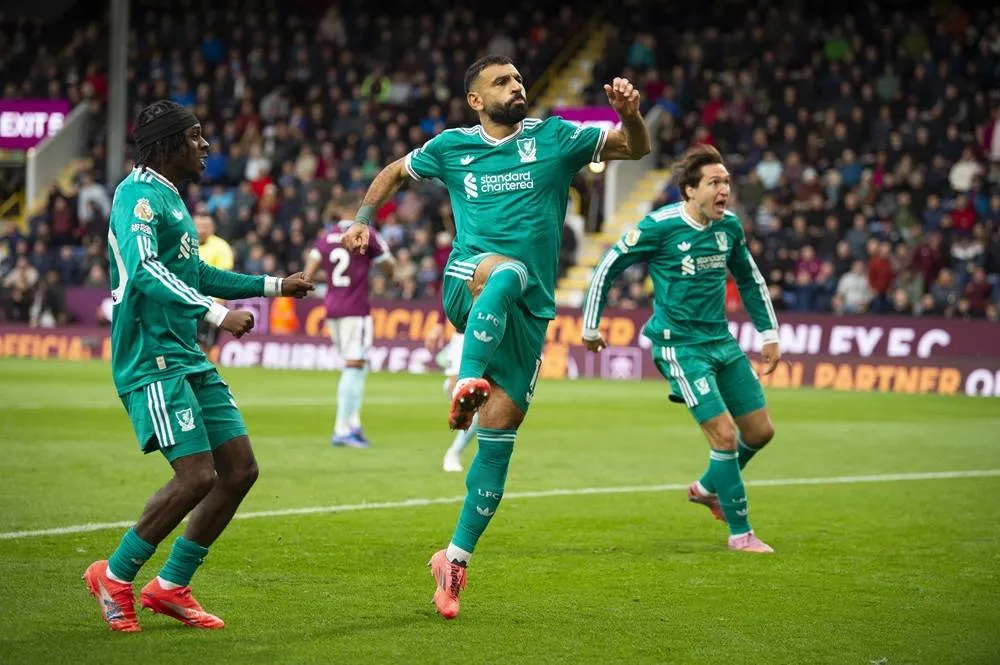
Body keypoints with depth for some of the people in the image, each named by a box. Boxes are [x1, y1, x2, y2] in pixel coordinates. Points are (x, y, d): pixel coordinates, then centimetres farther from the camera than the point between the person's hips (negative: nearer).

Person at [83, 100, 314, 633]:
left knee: (240, 469, 5)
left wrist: (274, 285, 33)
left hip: (188, 358, 10)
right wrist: (216, 313, -32)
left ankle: (171, 587, 14)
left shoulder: (169, 197, 20)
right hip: (152, 359, -10)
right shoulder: (139, 195, -11)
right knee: (197, 475, -16)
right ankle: (114, 576, 2)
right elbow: (143, 271, -27)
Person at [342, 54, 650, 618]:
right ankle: (468, 382, -54)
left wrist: (630, 113, -17)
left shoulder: (554, 137, 7)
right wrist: (363, 218, 13)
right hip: (466, 287, -1)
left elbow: (636, 148, 3)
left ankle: (456, 559, 7)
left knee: (498, 439, -1)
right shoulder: (452, 146, 9)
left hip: (529, 313, 1)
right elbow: (394, 173, 26)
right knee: (507, 271, -39)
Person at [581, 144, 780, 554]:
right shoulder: (659, 227, -15)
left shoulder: (729, 226, 3)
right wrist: (590, 326, 1)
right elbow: (607, 268, -5)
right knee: (725, 435, -14)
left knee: (760, 431, 8)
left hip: (722, 341, 7)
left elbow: (750, 280, 19)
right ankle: (740, 533, 1)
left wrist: (769, 335, 19)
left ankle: (708, 489, 35)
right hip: (680, 347, -7)